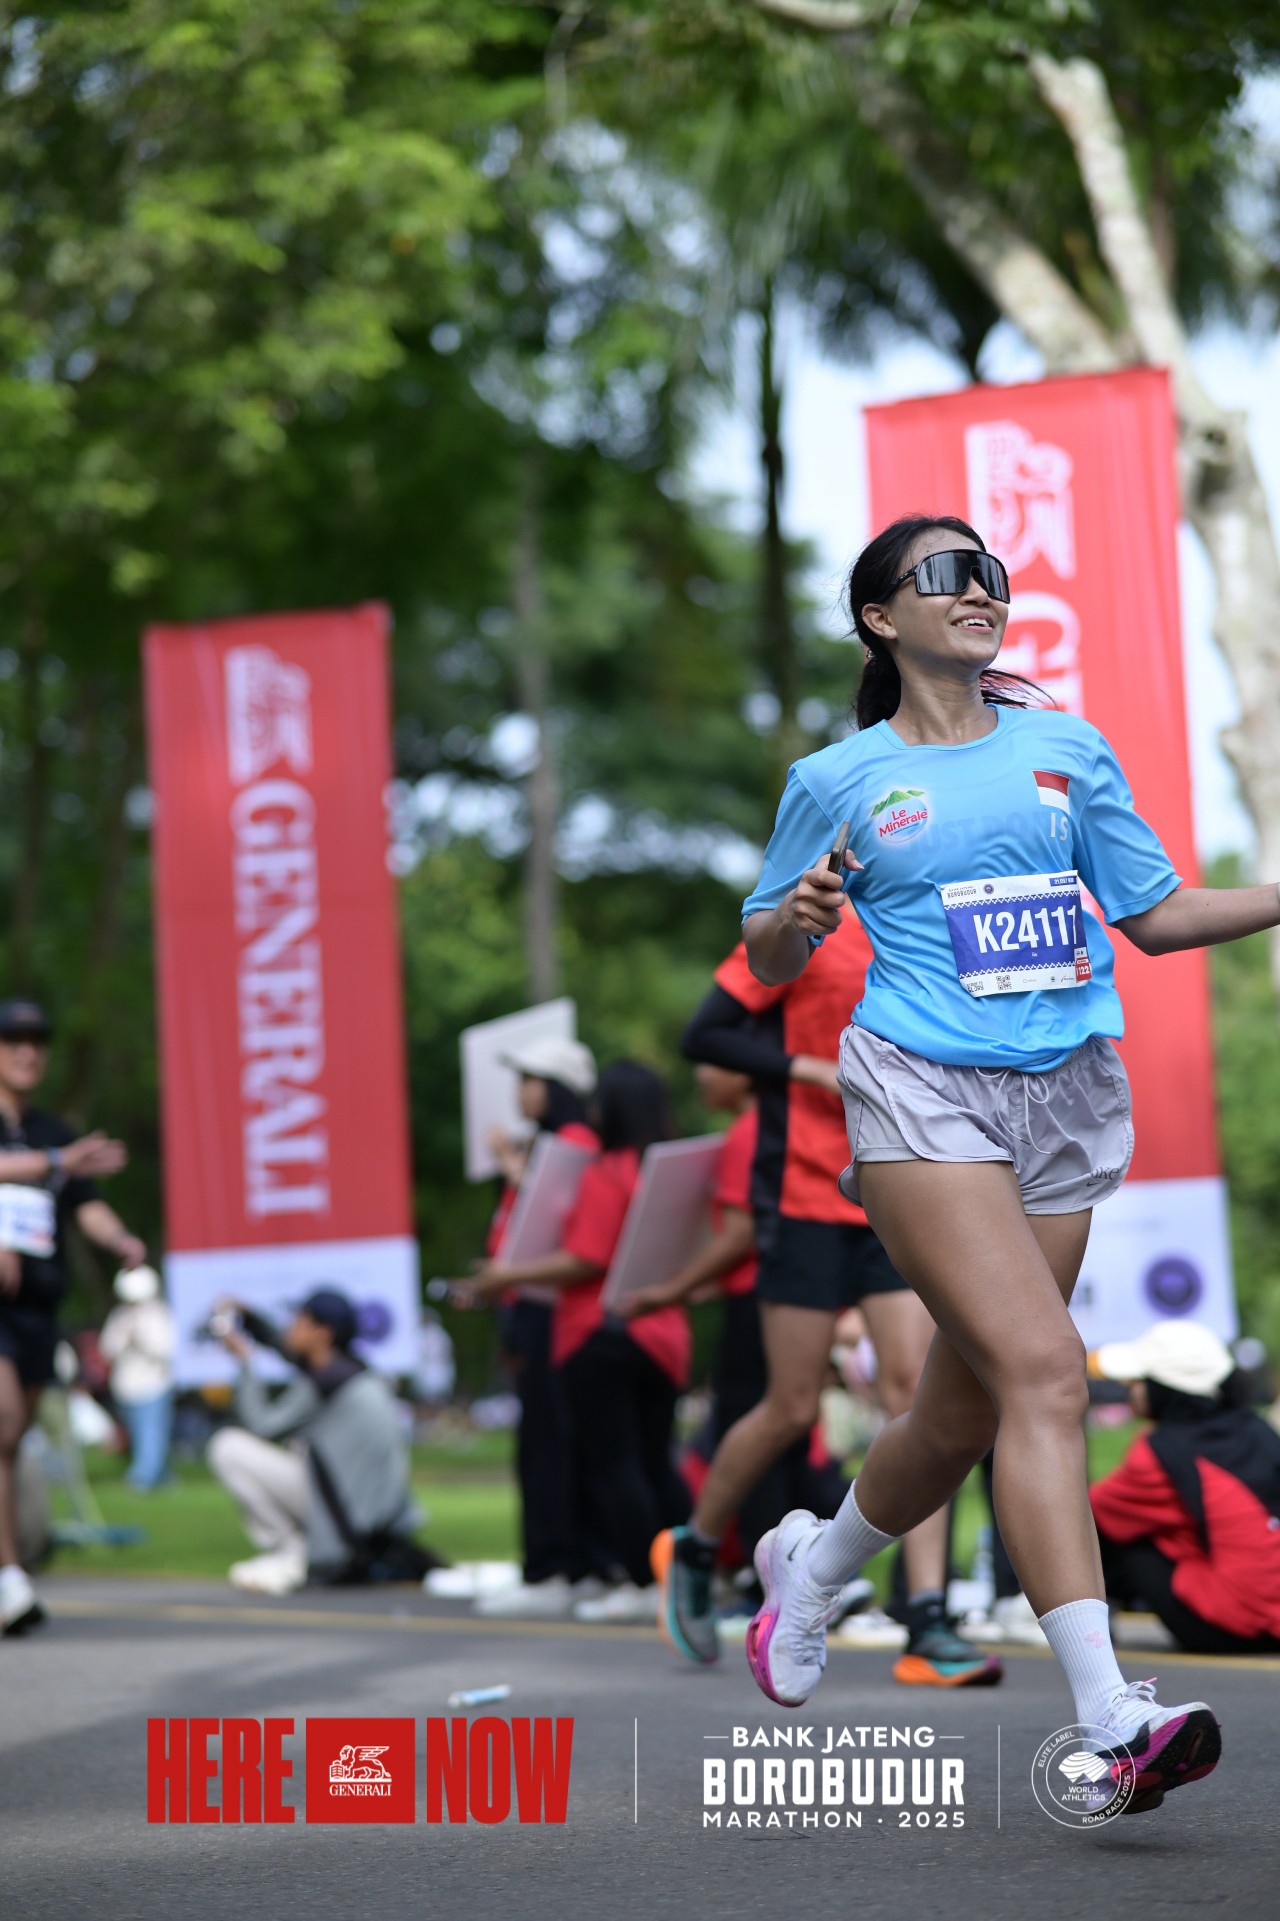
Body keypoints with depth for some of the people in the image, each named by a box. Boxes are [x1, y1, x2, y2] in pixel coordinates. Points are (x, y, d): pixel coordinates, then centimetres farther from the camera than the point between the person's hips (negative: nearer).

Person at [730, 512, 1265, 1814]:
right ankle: (1110, 1720, -24)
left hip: (1067, 1102, 4)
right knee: (1042, 1370, -20)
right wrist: (799, 915, -8)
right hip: (921, 1091, -4)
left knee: (966, 1416, 7)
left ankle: (813, 1563, 38)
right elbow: (767, 962, 15)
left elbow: (1159, 915, 16)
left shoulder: (1068, 751, 14)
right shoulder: (836, 782, 7)